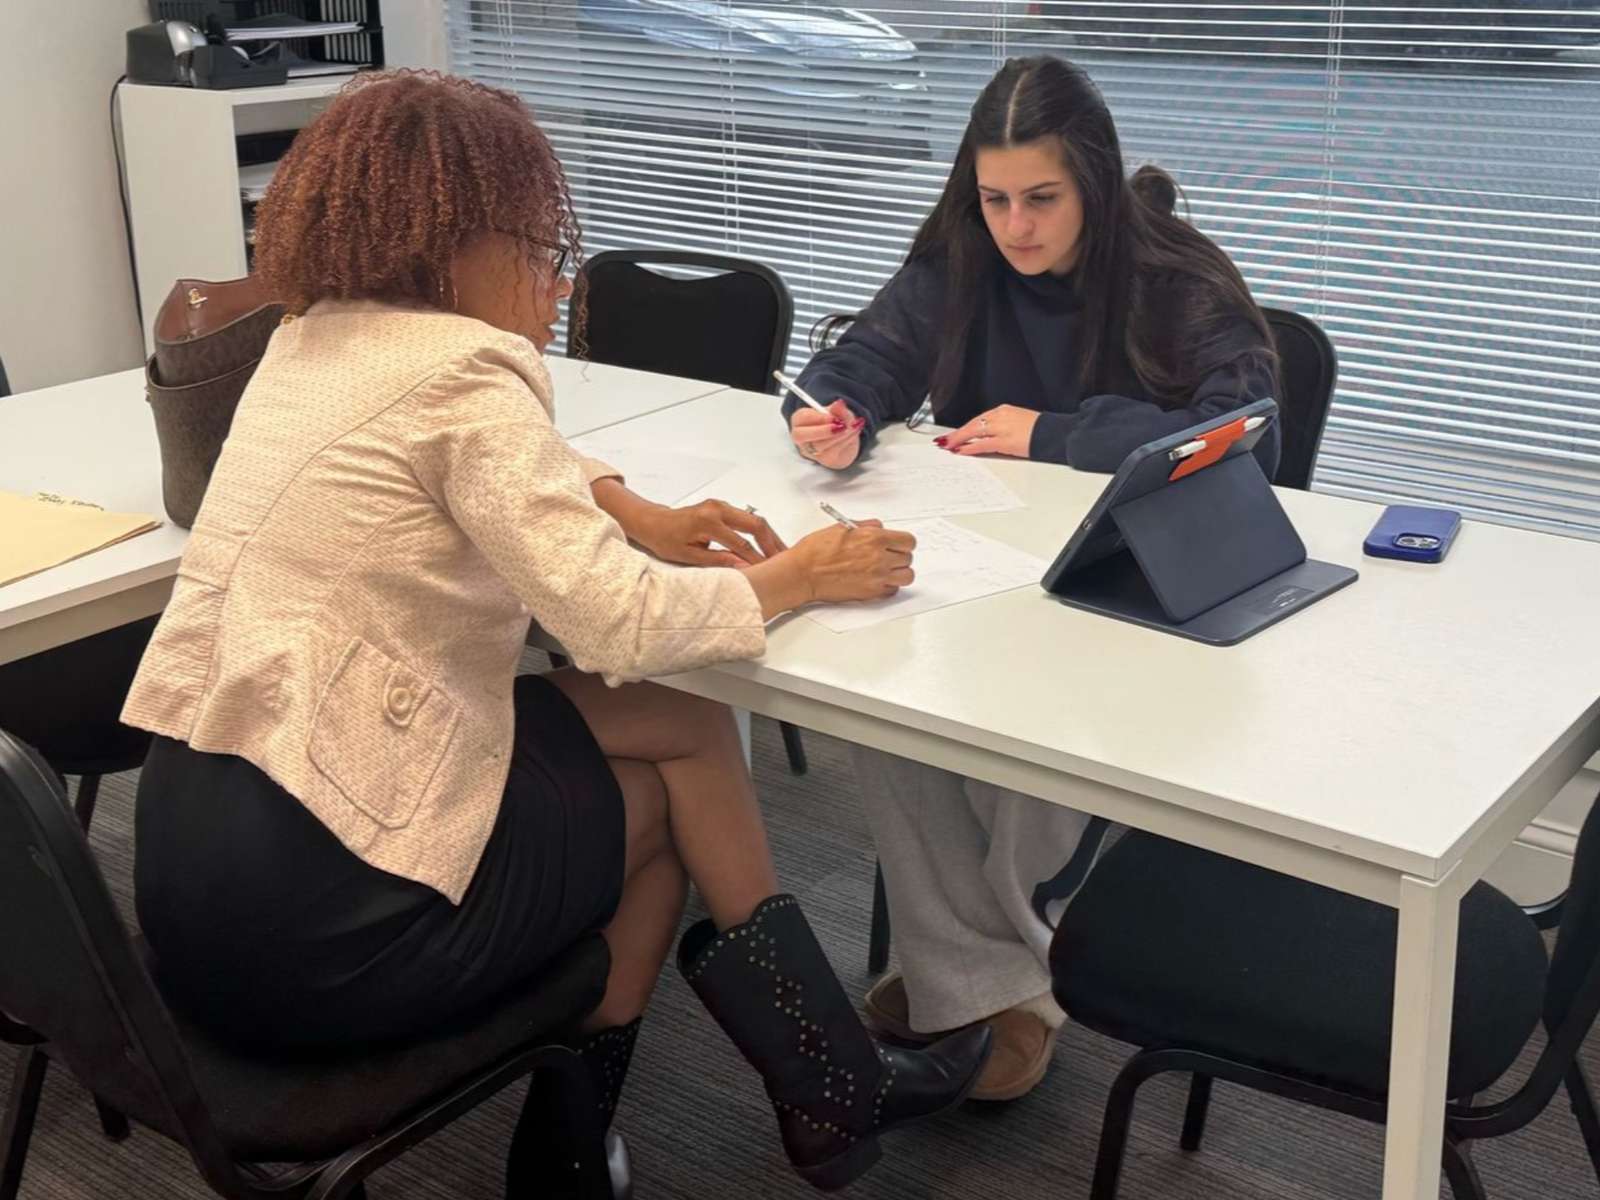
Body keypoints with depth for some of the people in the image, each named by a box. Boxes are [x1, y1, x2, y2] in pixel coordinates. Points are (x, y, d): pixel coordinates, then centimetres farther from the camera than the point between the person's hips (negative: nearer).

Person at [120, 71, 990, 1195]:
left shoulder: (317, 337, 11)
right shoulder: (464, 375, -17)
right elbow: (621, 626, -20)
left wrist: (639, 515, 10)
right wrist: (793, 575, -4)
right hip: (306, 912, -8)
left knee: (683, 723, 11)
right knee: (668, 784, 12)